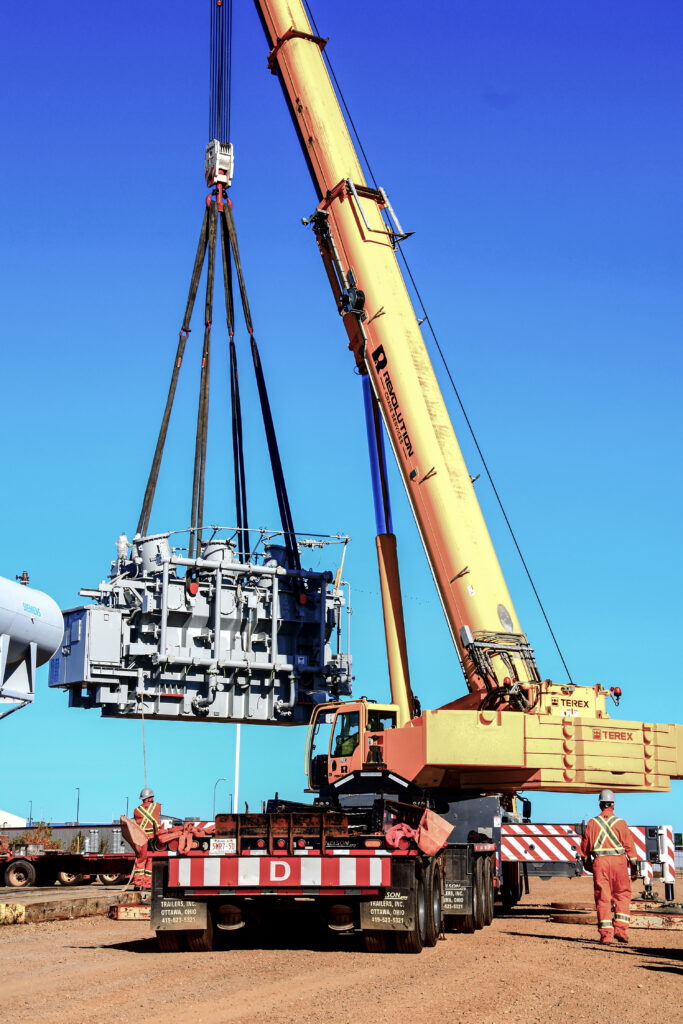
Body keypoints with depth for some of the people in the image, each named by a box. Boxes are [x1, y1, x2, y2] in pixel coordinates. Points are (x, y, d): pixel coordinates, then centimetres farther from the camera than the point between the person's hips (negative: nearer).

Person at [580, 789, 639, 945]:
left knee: (602, 898, 3)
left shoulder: (592, 823, 4)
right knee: (622, 895, 10)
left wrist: (586, 861, 25)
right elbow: (629, 844, -1)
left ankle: (605, 934, 1)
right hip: (618, 861, -1)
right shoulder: (620, 823, 0)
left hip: (599, 862, 1)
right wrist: (634, 866, 4)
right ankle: (620, 929, -1)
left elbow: (585, 845, 10)